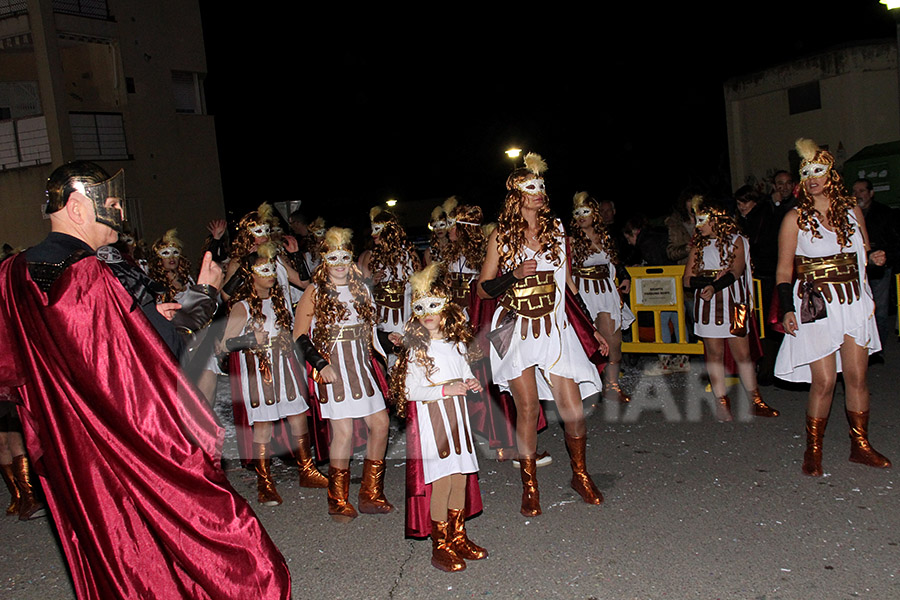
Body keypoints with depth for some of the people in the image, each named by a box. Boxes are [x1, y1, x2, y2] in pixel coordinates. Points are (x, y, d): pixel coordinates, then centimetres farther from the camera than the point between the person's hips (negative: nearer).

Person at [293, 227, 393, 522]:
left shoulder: (361, 289, 14)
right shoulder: (315, 292, -1)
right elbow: (299, 336, -5)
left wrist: (383, 349, 10)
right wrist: (320, 364, -14)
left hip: (361, 366, 6)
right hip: (332, 368, -5)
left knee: (380, 423, 2)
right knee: (343, 431, -6)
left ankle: (371, 495, 17)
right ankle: (338, 501, 12)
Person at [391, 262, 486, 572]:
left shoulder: (457, 344, 8)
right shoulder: (416, 349, -8)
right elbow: (410, 390, -13)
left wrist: (471, 384, -2)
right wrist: (445, 390, -20)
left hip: (456, 415, 6)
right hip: (430, 418, -6)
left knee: (460, 477, 10)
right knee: (442, 482, -5)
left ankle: (458, 537, 26)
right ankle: (440, 547, 8)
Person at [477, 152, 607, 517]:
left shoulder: (558, 231, 11)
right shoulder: (502, 236, 1)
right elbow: (483, 288, 2)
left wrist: (591, 328, 17)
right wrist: (515, 275, -14)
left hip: (555, 331, 3)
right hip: (516, 333, -2)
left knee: (573, 411, -1)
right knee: (527, 409, -3)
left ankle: (580, 475, 24)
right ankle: (529, 485, 16)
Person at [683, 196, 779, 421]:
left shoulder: (736, 241, 4)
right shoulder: (698, 245, 11)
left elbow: (736, 271, -11)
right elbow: (688, 279, 3)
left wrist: (714, 287, -24)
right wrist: (712, 279, -12)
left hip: (733, 304, -2)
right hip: (707, 306, 2)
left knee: (742, 353, -1)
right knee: (714, 354, 3)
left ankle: (755, 401, 9)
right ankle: (722, 402, 9)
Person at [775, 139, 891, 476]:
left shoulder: (852, 210, 9)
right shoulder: (796, 218, -2)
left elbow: (863, 251, 23)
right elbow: (784, 270, -2)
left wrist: (874, 257, -1)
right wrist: (786, 309, -11)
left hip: (855, 305, 4)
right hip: (816, 307, -4)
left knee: (857, 377, 4)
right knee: (823, 381, -6)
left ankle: (860, 446, 19)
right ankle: (813, 451, 9)